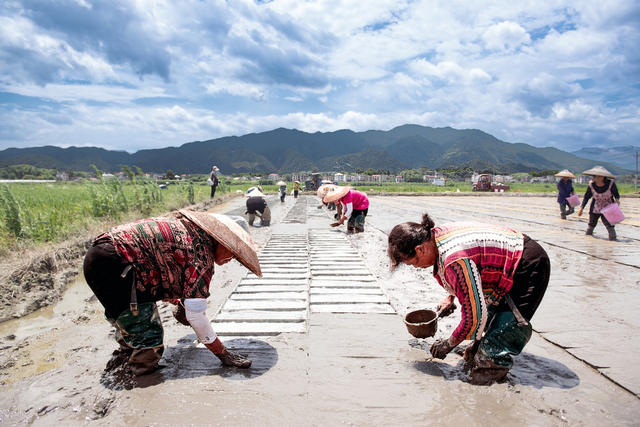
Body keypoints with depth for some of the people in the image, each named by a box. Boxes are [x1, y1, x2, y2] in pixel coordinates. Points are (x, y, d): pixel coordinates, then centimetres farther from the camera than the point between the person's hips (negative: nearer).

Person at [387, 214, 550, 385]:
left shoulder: (455, 261, -36)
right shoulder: (436, 234, -7)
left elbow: (475, 314, -28)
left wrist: (448, 344, -13)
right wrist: (451, 297, 12)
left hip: (530, 267, -10)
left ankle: (495, 363, 5)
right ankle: (481, 348, 26)